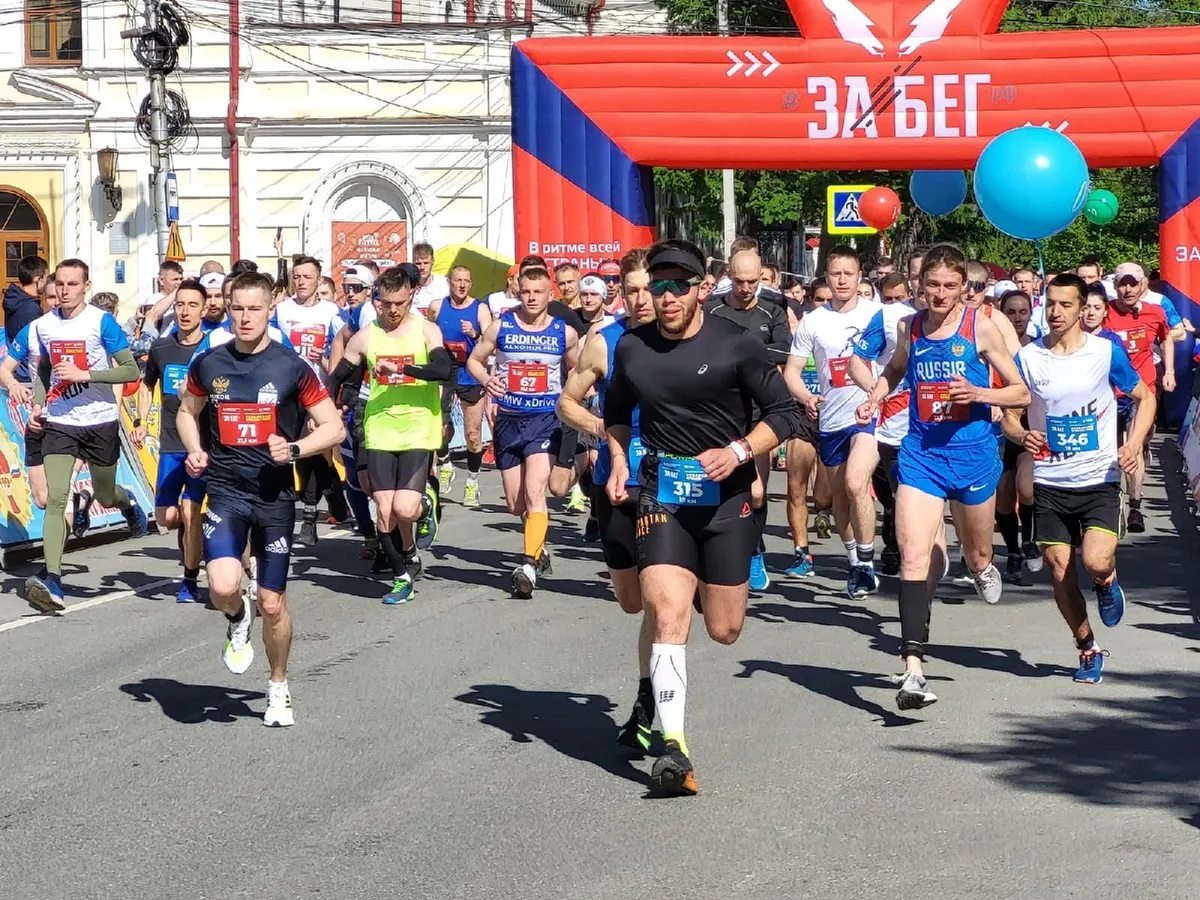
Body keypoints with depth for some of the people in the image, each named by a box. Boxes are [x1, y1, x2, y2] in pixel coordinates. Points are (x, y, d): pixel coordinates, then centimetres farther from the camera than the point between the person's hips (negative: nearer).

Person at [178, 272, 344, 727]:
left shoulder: (293, 368, -5)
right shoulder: (208, 364, 2)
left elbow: (333, 428, 0)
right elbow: (187, 412, 20)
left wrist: (294, 448, -17)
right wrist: (195, 450, 1)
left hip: (275, 495, -1)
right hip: (225, 490, 1)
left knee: (272, 603, 6)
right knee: (223, 586, -22)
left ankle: (278, 688, 30)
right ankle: (238, 620, 17)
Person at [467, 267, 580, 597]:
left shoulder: (564, 332, 1)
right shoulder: (500, 327, 1)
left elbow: (576, 370, 15)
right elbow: (474, 360, 9)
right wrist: (486, 379, -11)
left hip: (546, 421, -3)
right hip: (508, 421, 3)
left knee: (534, 493, -20)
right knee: (515, 504, 10)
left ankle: (530, 565, -23)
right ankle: (539, 547, 36)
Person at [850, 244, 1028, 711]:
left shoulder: (980, 328, -6)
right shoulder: (908, 328, 3)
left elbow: (1021, 392, -2)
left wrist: (978, 393, -19)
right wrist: (875, 397, 5)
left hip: (973, 454, -1)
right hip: (920, 454, 1)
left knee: (977, 557, 18)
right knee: (913, 557, -16)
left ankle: (983, 568, 59)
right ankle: (913, 669, -22)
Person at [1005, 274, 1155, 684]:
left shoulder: (1106, 352, -3)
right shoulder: (1028, 357, 0)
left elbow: (1145, 397, 7)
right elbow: (1009, 415, 7)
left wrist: (1134, 443, -10)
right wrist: (1022, 435, -17)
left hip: (1100, 480, -2)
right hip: (1051, 483, 2)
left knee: (1095, 563, -21)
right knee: (1061, 575, 2)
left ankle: (1108, 579, 17)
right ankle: (1088, 650, 23)